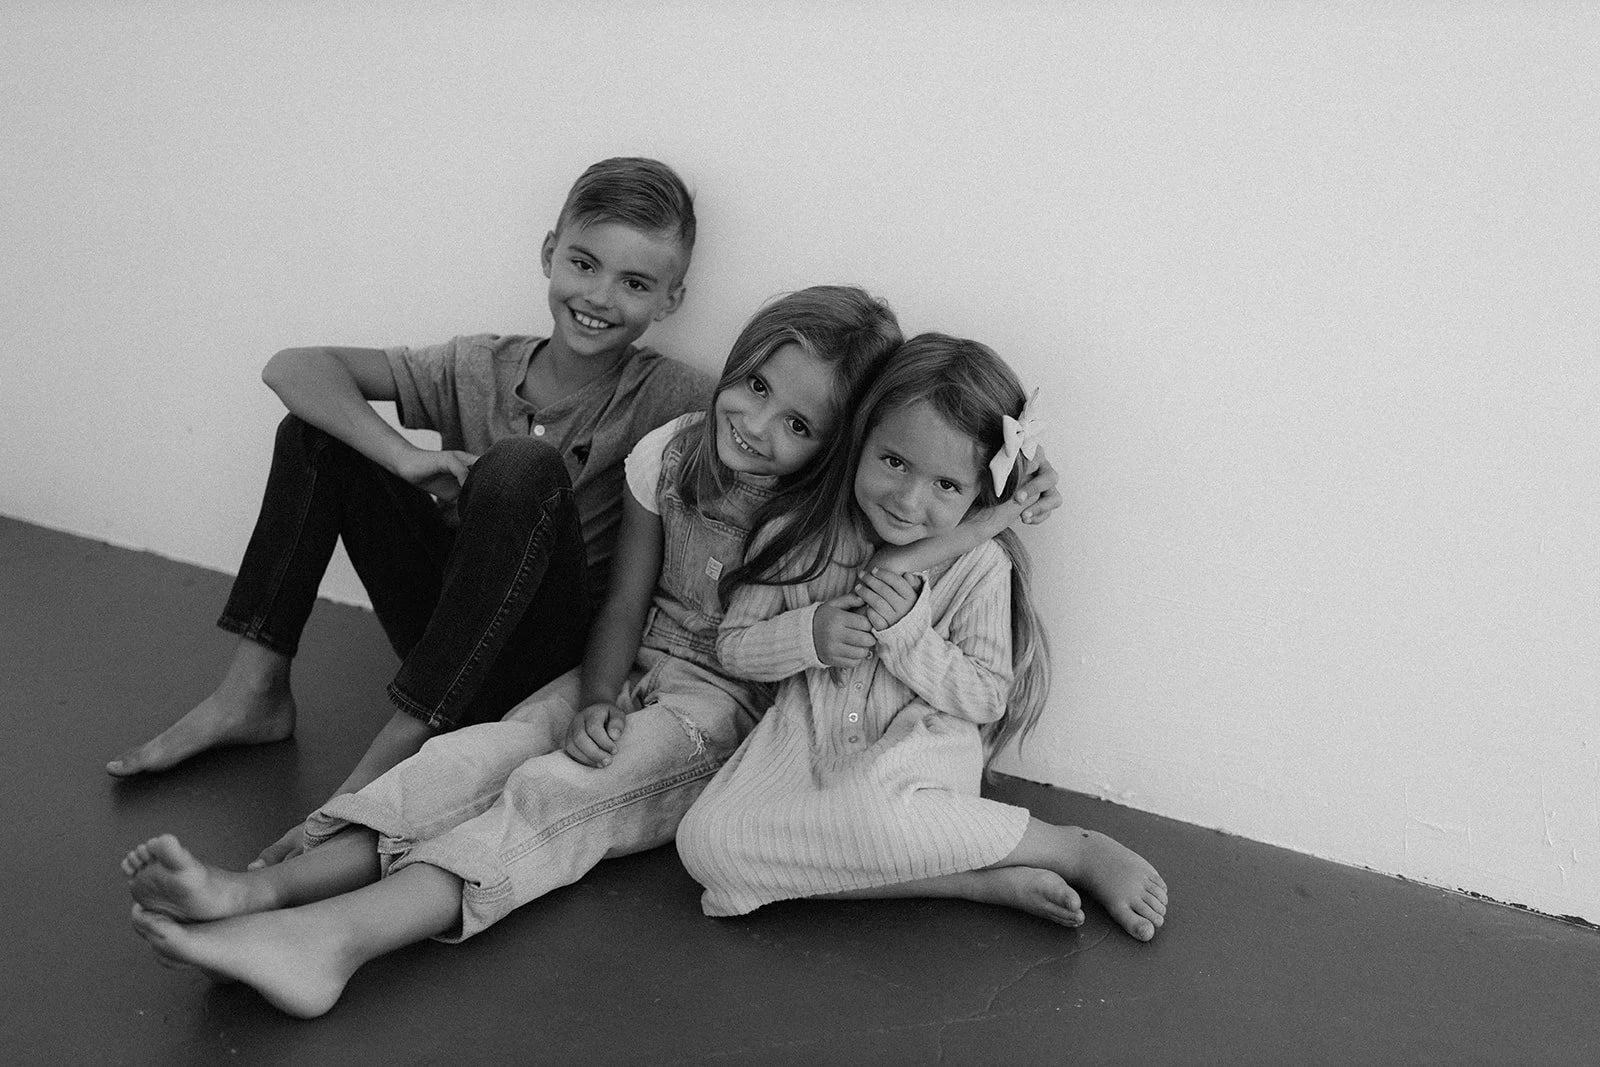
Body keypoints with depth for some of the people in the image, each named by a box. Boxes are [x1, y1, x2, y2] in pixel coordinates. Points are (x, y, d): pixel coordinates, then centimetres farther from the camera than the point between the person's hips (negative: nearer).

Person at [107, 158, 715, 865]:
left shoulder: (668, 400, -10)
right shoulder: (479, 369, -2)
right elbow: (290, 368, -8)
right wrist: (408, 458, -25)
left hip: (548, 663, -4)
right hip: (447, 634, 4)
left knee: (525, 465, -32)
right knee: (321, 424, -6)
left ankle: (393, 756, -27)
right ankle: (254, 693, -3)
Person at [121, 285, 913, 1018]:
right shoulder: (669, 454, -3)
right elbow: (624, 605, -1)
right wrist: (595, 702, -14)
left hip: (727, 704, -5)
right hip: (634, 670, 5)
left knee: (557, 790, -29)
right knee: (488, 750, -22)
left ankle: (335, 935, -46)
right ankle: (263, 889, -37)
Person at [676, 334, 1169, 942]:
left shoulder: (980, 566, -7)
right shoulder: (796, 537, -3)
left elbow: (987, 699, -5)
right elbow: (733, 647, 6)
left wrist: (907, 630, -18)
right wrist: (808, 634, -15)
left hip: (918, 748, -4)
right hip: (810, 740, 4)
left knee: (863, 808, -41)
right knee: (706, 843, -26)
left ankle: (1079, 850, -16)